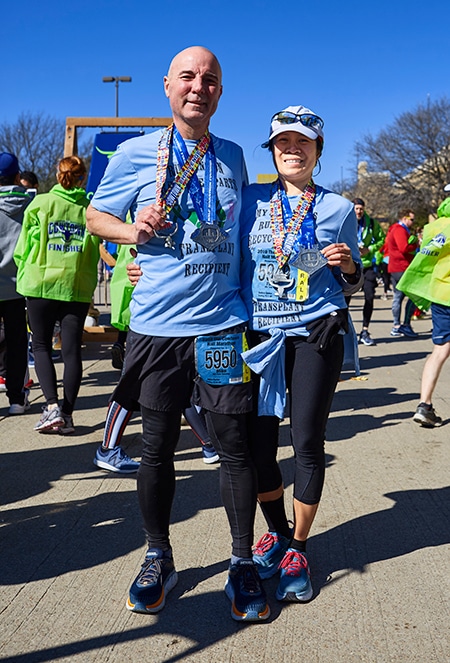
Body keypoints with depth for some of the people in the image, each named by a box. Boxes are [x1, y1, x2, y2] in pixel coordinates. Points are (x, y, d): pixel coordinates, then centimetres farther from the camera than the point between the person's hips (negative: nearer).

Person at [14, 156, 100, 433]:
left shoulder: (40, 203, -1)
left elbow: (23, 246, 3)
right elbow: (95, 252, 5)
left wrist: (24, 274, 18)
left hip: (41, 285, -1)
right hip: (78, 288, 1)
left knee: (42, 347, 10)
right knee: (72, 350, 6)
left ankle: (52, 407, -6)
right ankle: (67, 414, 8)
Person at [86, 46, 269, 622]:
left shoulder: (232, 156, 12)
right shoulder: (135, 153, 3)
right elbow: (96, 216, 10)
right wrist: (133, 231, -12)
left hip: (224, 322, 2)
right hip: (157, 323, -1)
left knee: (234, 445, 3)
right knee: (157, 448, 7)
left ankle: (242, 563, 20)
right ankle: (158, 559, 26)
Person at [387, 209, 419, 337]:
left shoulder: (395, 229, 22)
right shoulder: (400, 230, -12)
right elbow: (404, 248, -24)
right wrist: (416, 245, -8)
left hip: (395, 268, 11)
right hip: (402, 268, -11)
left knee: (398, 296, 11)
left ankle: (396, 326, 13)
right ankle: (406, 325, -10)